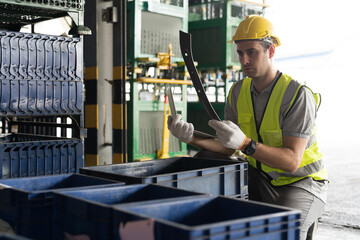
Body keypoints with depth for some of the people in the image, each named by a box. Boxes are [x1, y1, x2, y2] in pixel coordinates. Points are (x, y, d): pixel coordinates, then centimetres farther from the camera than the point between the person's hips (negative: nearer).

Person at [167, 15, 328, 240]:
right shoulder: (239, 91, -1)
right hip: (260, 178, 6)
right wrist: (192, 137, -20)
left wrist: (245, 143, -40)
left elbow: (292, 161, -27)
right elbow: (228, 148, -2)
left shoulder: (298, 95, -21)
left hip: (302, 182, -6)